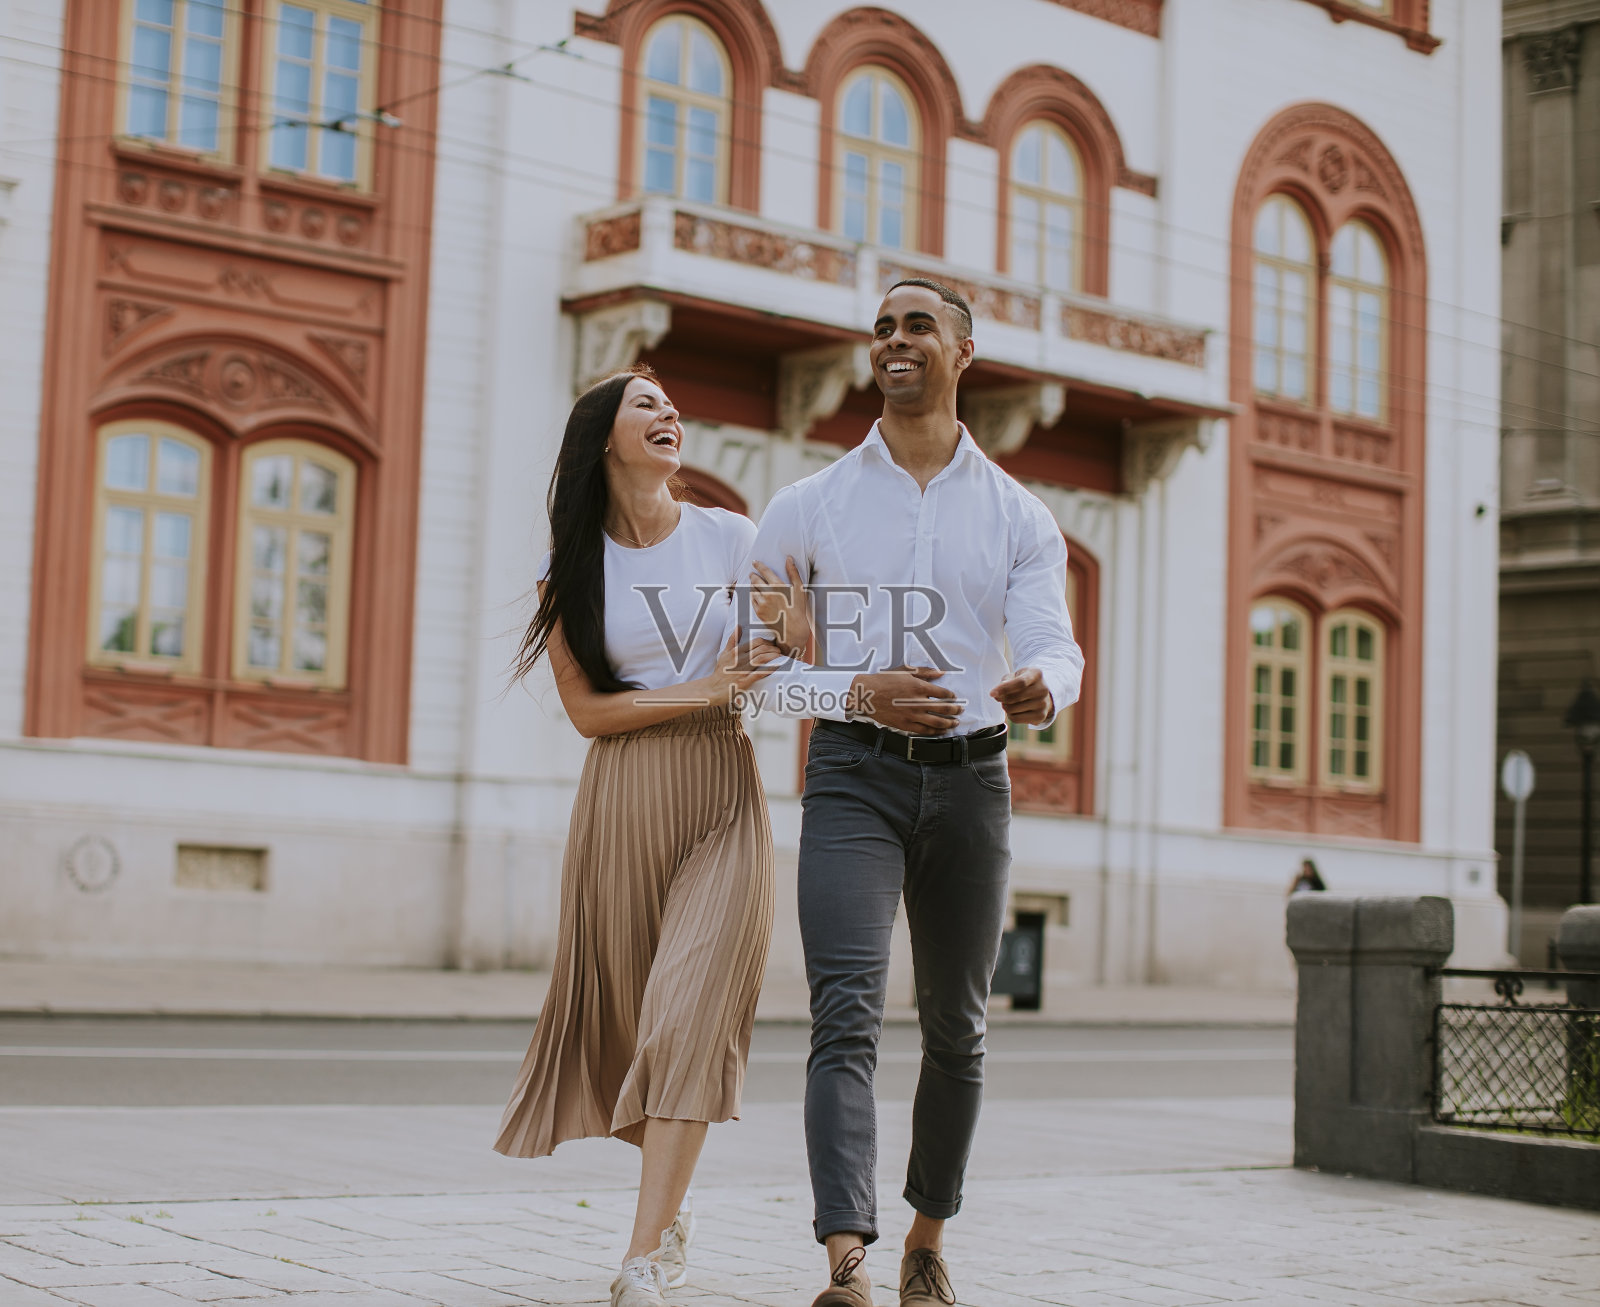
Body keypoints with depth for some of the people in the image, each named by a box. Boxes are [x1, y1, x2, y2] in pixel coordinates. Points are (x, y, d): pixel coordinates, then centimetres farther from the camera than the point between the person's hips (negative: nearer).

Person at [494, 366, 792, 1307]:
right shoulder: (575, 566, 4)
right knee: (630, 1013, 7)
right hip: (622, 802, 1)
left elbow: (787, 661, 11)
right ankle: (675, 1204, 32)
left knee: (691, 1016, -13)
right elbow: (586, 708, -2)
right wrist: (704, 690, -12)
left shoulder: (733, 538, 4)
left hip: (724, 798, -1)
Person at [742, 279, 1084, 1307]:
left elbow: (1056, 646, -5)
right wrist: (857, 693, -14)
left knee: (957, 1030, 10)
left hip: (972, 779, 2)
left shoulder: (1019, 517, 8)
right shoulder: (809, 507, 6)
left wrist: (1042, 687, -30)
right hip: (853, 774, -2)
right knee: (848, 1015, -17)